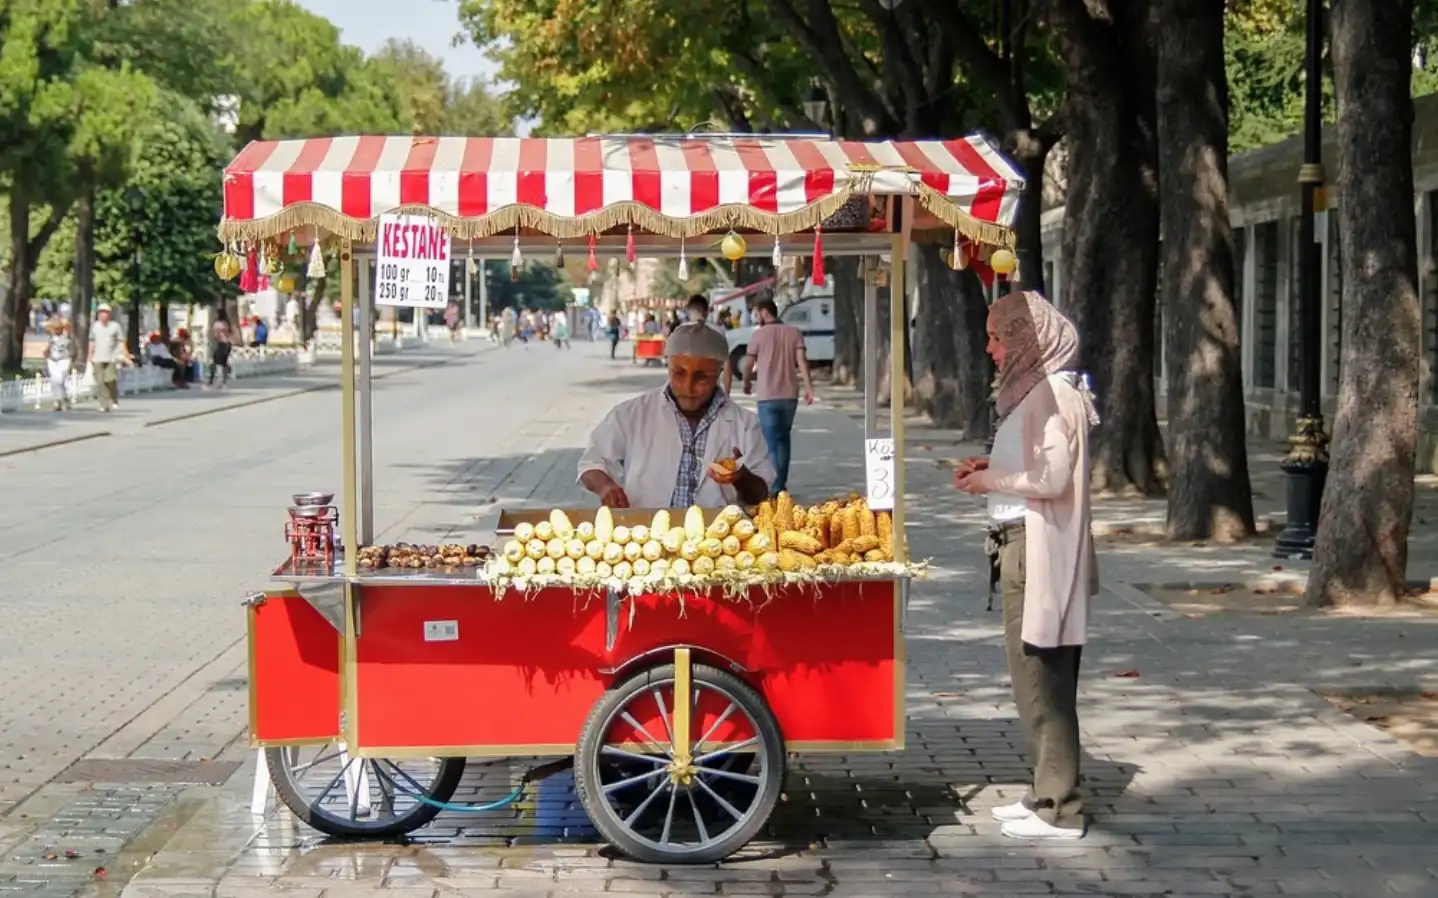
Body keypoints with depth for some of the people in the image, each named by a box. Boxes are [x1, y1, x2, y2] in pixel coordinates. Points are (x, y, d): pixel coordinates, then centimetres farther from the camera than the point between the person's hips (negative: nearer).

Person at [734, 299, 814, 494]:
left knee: (772, 441, 0)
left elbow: (748, 364, 2)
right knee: (784, 438, 19)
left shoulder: (759, 334, -3)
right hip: (790, 394, 3)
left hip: (767, 396, -3)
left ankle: (776, 486, -10)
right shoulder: (794, 332, 5)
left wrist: (746, 382, 21)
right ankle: (782, 482, 18)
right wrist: (809, 387, -8)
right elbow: (802, 360, -5)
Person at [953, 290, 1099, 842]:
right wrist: (992, 468, 10)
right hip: (1022, 545, 10)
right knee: (1036, 679, 15)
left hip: (1038, 549, -10)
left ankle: (1059, 810, 0)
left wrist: (990, 481, -11)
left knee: (1040, 679, -5)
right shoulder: (1034, 389, 15)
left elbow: (1052, 478, -22)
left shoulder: (1052, 394, -15)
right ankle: (1047, 794, 23)